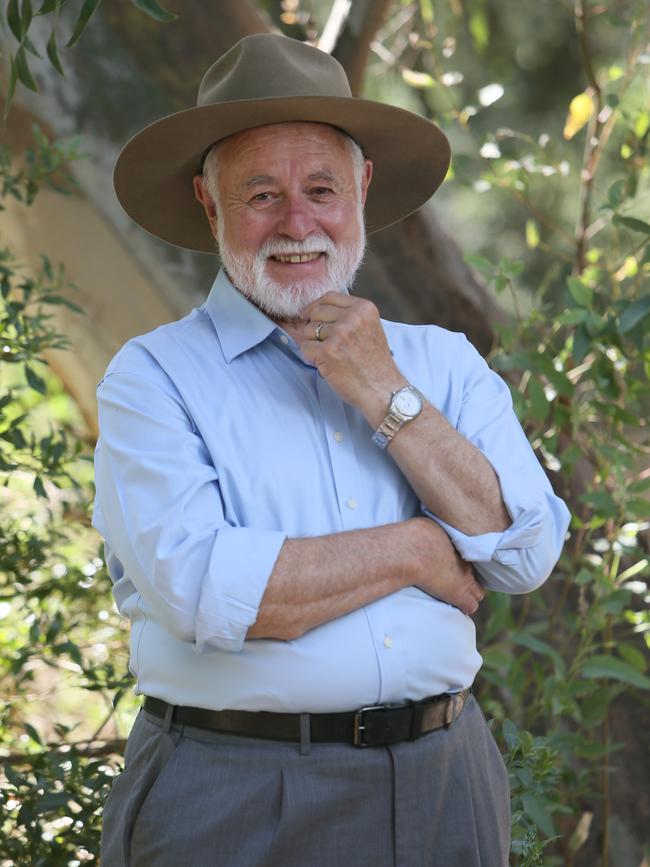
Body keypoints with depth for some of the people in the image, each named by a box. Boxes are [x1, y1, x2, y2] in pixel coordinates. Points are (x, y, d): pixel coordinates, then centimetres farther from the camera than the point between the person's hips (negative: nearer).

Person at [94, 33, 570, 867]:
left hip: (443, 791, 3)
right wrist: (416, 548, -9)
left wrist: (384, 393, -10)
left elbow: (526, 555, -4)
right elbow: (201, 592, -18)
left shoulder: (444, 363, 8)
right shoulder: (153, 378, -4)